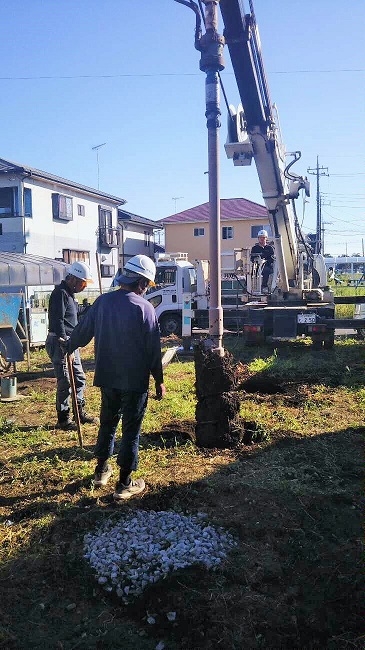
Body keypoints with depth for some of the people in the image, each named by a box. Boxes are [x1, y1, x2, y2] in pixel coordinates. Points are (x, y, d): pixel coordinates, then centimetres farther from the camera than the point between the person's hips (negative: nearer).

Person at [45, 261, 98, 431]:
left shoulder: (69, 293, 17)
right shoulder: (60, 293, -15)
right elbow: (58, 321, -23)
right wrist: (64, 345, -25)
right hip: (59, 342, -10)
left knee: (79, 378, 15)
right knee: (65, 382, -5)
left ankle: (80, 412, 27)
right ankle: (63, 420, 6)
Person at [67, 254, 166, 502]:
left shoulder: (102, 301, 0)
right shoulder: (144, 307, -14)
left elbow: (82, 332, 10)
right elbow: (154, 349, -12)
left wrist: (69, 347, 30)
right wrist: (159, 381, -2)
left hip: (107, 377, 5)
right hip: (135, 381, -5)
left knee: (107, 423, 22)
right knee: (131, 430, 7)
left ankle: (101, 470, 37)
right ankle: (125, 484, 16)